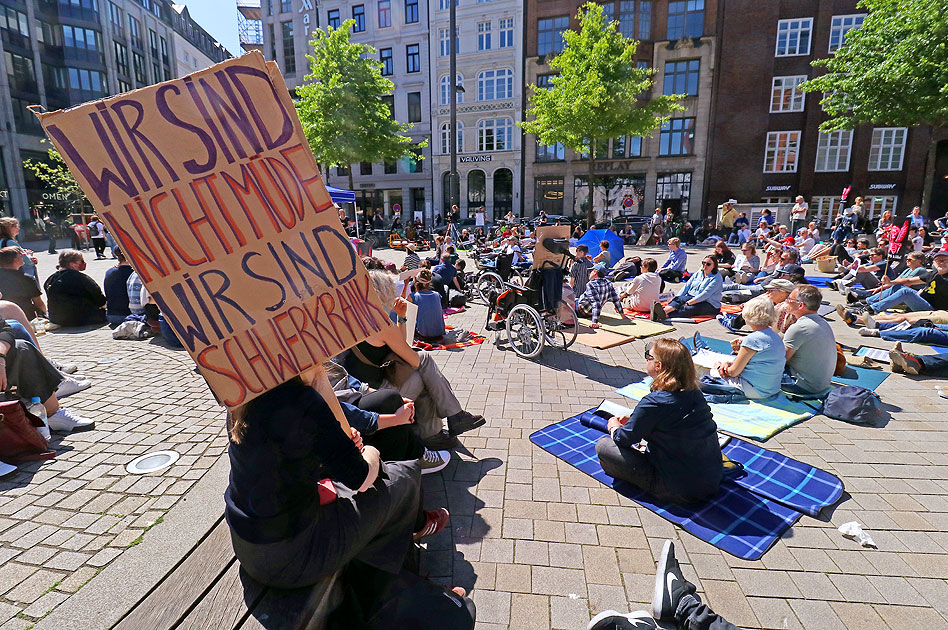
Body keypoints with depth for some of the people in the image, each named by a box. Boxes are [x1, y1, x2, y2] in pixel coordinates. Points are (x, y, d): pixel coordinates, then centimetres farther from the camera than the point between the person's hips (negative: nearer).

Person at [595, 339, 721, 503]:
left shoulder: (654, 402, -25)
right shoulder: (694, 392, -1)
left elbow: (623, 439, -11)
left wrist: (614, 427, 10)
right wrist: (633, 419, 20)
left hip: (680, 492, -8)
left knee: (603, 445, -5)